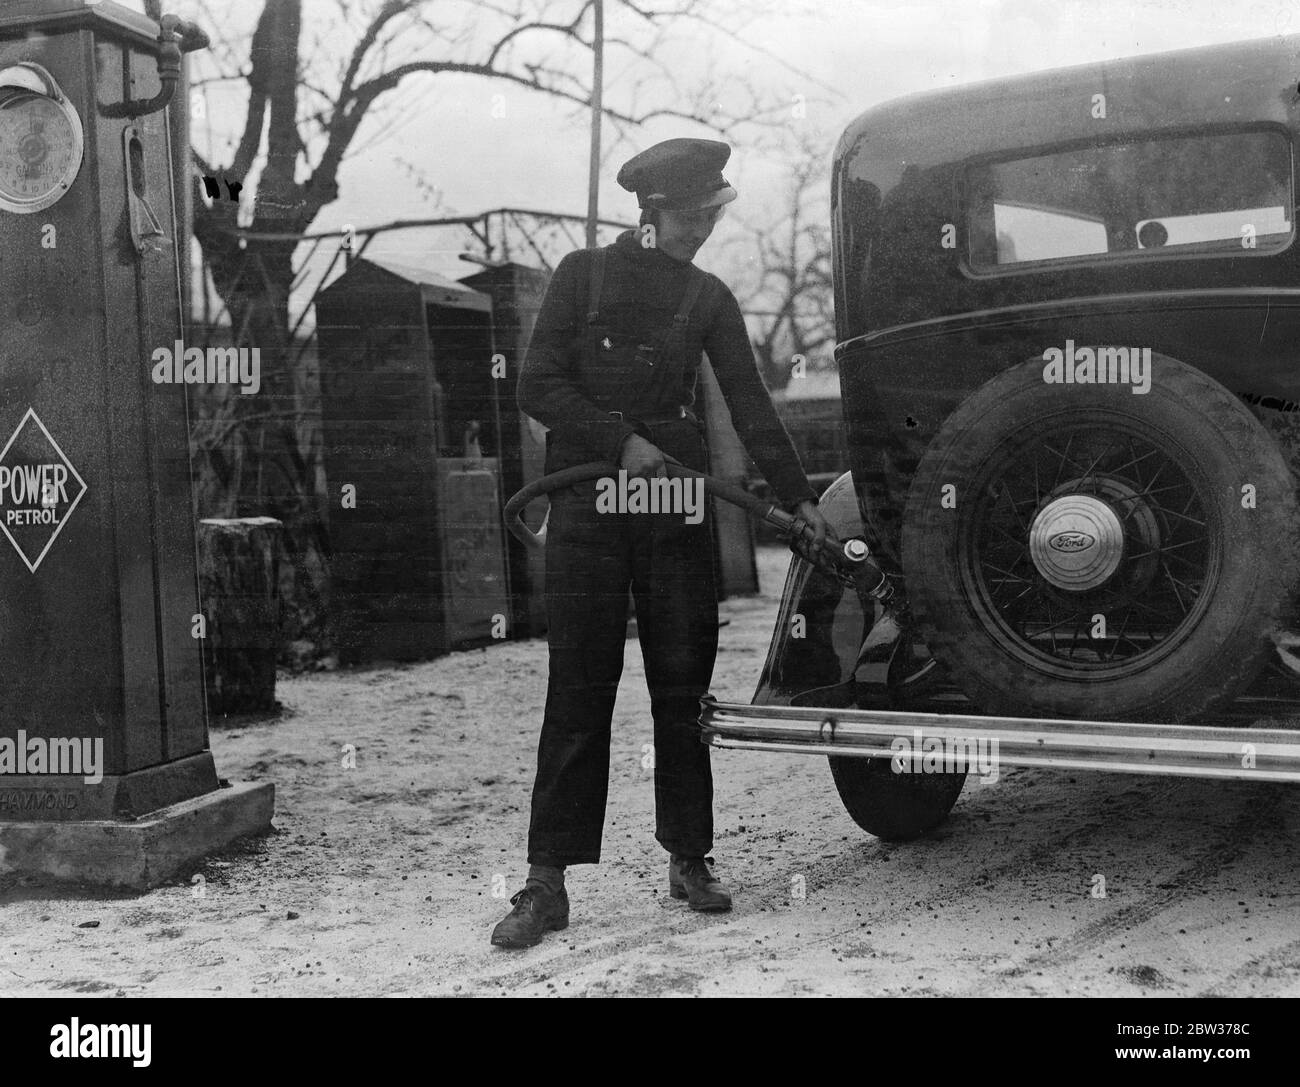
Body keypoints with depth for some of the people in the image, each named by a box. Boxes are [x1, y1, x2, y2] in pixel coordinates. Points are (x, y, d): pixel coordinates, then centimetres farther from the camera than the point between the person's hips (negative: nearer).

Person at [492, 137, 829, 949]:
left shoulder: (707, 298, 12)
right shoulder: (584, 275, 4)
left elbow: (750, 403, 7)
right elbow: (539, 386, -2)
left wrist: (800, 498, -1)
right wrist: (621, 442, -13)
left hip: (678, 501, 3)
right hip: (588, 505, -3)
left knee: (683, 683, 5)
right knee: (580, 690, -4)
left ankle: (690, 859, 16)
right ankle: (548, 883, 0)